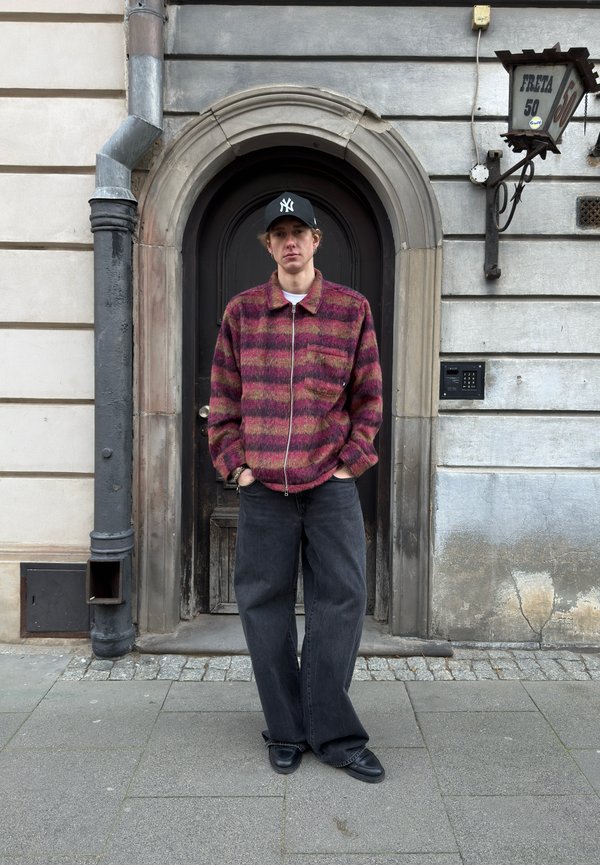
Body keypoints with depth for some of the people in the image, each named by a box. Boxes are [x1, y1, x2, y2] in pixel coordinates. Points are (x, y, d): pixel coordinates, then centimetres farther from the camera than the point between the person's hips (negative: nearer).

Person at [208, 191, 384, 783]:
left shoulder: (353, 309, 5)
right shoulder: (241, 311, 7)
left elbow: (369, 395, 7)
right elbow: (222, 396, 9)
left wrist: (352, 460, 0)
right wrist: (234, 462, 1)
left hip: (331, 483, 0)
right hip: (262, 486, 1)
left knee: (341, 601, 1)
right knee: (265, 604, 6)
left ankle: (331, 733, 17)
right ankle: (287, 732, 22)